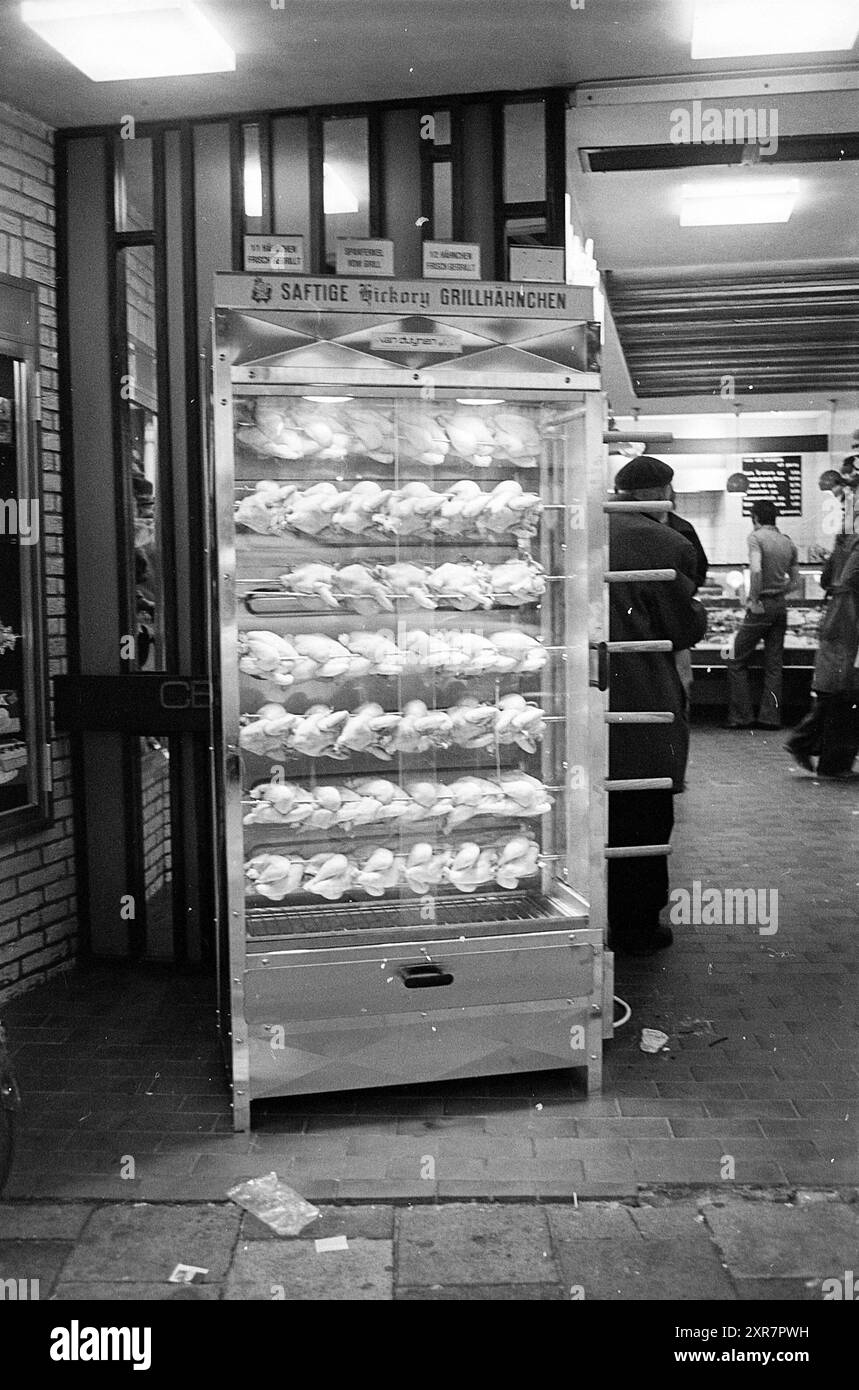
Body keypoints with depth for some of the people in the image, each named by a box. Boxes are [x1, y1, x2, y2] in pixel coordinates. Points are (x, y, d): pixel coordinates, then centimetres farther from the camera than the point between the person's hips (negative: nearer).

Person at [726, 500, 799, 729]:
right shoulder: (788, 542, 10)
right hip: (781, 606, 6)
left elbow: (756, 570, -24)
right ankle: (771, 717, 9)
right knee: (774, 664, 10)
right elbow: (795, 579, 14)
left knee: (737, 663, 4)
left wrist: (754, 600, -16)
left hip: (762, 607, -6)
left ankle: (741, 716, 3)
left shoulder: (757, 537, -10)